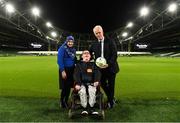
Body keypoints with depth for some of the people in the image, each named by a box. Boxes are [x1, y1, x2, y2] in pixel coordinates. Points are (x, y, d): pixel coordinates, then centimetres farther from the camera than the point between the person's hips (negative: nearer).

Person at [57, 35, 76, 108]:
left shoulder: (73, 49, 11)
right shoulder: (62, 48, -10)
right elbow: (59, 60, -16)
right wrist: (62, 71, -21)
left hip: (71, 70, 6)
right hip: (64, 70, -6)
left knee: (69, 87, 11)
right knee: (65, 87, -1)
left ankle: (66, 102, 26)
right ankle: (61, 101, 21)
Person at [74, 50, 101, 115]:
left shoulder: (93, 64, 17)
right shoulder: (79, 64, 14)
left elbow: (97, 73, 5)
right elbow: (76, 75, 2)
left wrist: (96, 81, -15)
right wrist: (77, 84, -15)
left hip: (91, 83, 1)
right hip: (82, 83, 0)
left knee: (92, 90, -31)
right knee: (82, 91, -31)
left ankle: (91, 107, -24)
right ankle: (84, 108, -22)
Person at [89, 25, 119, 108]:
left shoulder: (110, 42, -7)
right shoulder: (94, 44, 6)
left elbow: (114, 55, -13)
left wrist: (108, 64, -24)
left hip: (110, 67, -4)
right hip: (100, 68, 4)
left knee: (111, 86, 7)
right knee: (103, 84, 10)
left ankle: (110, 102, 28)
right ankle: (111, 98, 35)